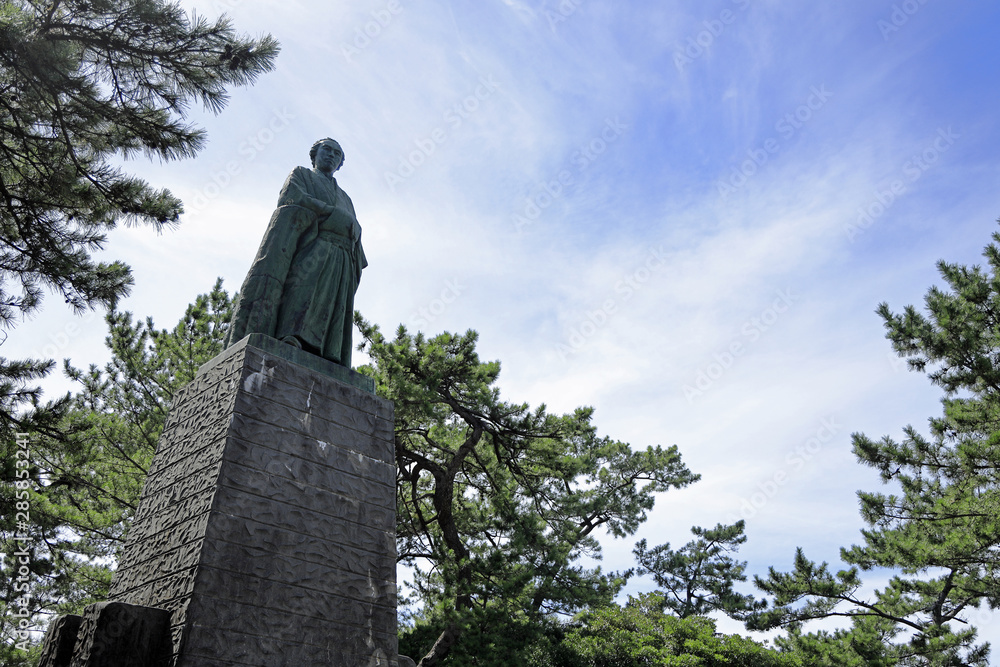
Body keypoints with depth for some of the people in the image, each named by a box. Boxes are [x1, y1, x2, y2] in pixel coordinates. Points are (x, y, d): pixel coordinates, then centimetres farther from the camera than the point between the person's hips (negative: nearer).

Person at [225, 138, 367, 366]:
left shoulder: (346, 199, 37)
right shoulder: (300, 175, 24)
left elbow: (355, 236, 25)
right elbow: (294, 201, 2)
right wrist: (334, 216, 0)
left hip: (339, 263, 4)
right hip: (308, 251, -3)